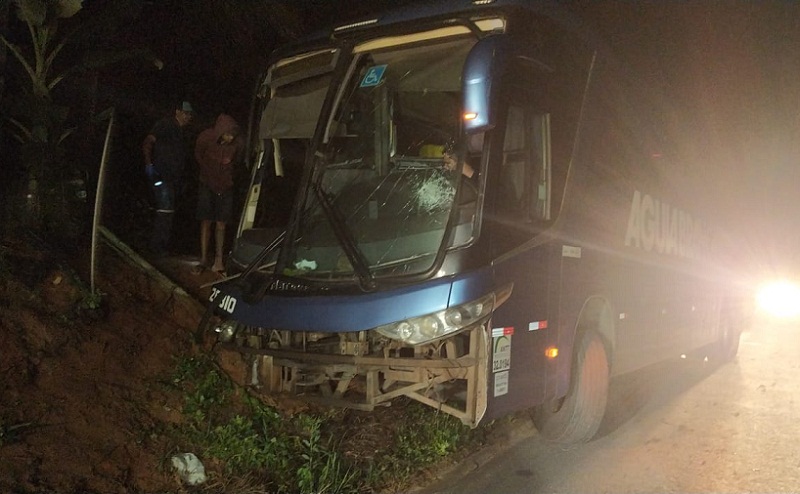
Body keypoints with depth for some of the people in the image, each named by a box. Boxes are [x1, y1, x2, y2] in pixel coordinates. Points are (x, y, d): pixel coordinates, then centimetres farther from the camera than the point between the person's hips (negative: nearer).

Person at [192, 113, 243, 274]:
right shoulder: (206, 137, -17)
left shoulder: (236, 142, -14)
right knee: (206, 222, 0)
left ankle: (218, 261, 5)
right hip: (208, 184, -1)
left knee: (221, 223, 2)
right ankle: (203, 260, 7)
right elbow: (198, 155, 4)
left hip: (225, 186, 1)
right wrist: (209, 171, 10)